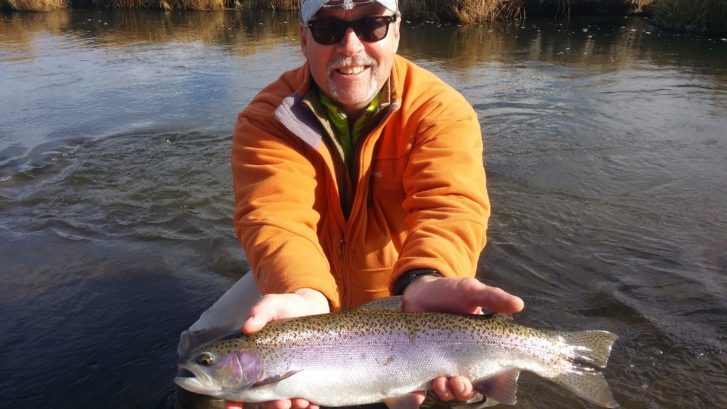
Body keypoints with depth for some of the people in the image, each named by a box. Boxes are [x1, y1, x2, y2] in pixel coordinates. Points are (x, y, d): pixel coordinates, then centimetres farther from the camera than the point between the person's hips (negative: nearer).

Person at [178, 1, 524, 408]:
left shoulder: (442, 109, -18)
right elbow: (276, 216, -32)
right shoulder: (268, 119, -17)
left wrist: (424, 284, -56)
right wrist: (304, 298, -54)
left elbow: (450, 206, -33)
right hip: (299, 285, 1)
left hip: (398, 289, 0)